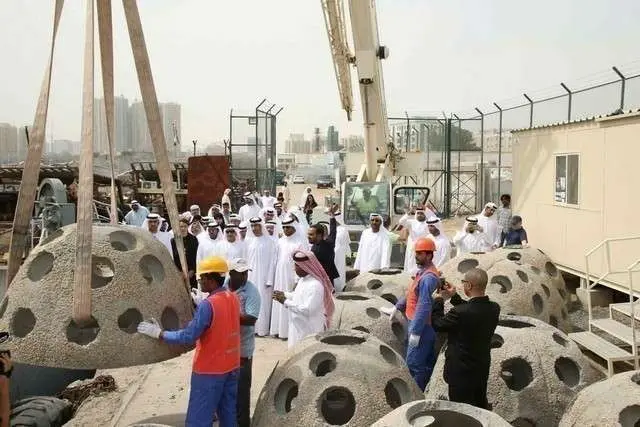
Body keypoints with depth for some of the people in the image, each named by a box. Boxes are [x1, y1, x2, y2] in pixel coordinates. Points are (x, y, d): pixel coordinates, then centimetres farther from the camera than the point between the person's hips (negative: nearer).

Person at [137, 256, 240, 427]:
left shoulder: (207, 305, -23)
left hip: (210, 370, -8)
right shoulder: (233, 298, 0)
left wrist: (159, 333, -13)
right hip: (231, 366, 8)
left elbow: (188, 337, -22)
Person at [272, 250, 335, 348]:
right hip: (299, 327, 10)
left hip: (309, 331, -10)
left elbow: (308, 310, -30)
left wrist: (286, 302, -25)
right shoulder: (303, 279, 4)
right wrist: (284, 294, 4)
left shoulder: (315, 285, -27)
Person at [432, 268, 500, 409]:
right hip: (482, 369, 7)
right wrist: (454, 296, 9)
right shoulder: (494, 308, -9)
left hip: (461, 372, -6)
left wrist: (438, 300, -1)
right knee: (480, 406, 24)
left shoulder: (460, 313, -31)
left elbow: (437, 324, -13)